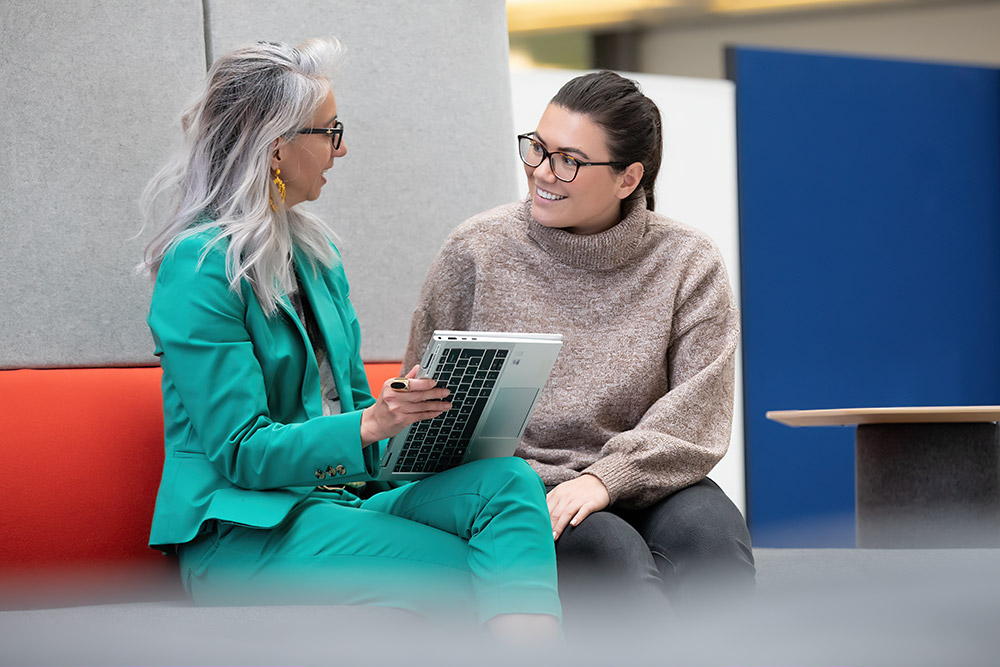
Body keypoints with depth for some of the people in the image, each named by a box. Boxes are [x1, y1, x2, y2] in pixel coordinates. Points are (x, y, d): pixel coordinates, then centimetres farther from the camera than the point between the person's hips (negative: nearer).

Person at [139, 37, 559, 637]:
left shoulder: (316, 250, 16)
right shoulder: (200, 267, -11)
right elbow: (239, 451, -15)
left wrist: (411, 414, -4)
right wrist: (369, 425, -27)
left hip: (344, 494, 7)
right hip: (240, 530, -7)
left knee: (508, 480, -22)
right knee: (471, 575, -26)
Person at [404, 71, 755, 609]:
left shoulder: (689, 264, 3)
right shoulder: (477, 252, 2)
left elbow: (694, 420, -5)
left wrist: (603, 479, -21)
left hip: (642, 483, 2)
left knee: (707, 533, -32)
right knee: (607, 548, -33)